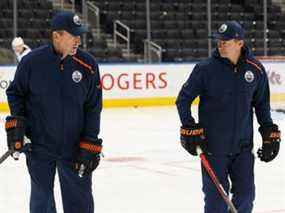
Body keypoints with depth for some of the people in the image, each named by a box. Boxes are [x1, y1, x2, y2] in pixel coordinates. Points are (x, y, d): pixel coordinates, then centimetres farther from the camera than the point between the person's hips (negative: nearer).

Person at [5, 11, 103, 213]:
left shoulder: (88, 65, -7)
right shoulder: (32, 61, -10)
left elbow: (93, 107, -2)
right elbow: (15, 92, 6)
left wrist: (89, 145, -5)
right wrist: (16, 121, -6)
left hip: (75, 147, 1)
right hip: (39, 145, 0)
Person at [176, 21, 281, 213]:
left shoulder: (256, 70, -2)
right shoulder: (206, 68, -10)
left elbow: (262, 104, 11)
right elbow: (183, 99, -2)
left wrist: (270, 134, 9)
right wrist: (190, 129, -9)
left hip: (243, 146, 3)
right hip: (213, 145, -3)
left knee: (245, 194, 10)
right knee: (216, 197, 1)